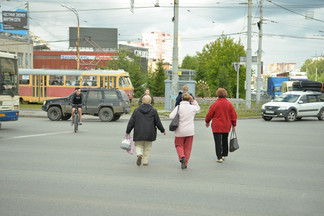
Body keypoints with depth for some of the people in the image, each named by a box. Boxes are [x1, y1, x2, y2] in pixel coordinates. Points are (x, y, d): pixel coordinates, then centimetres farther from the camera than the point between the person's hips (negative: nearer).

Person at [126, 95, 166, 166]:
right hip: (149, 133, 0)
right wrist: (162, 130, 16)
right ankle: (145, 161, 11)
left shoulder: (136, 110, 1)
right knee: (147, 147, 13)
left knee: (139, 145, 13)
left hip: (139, 133, 0)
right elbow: (158, 122, 2)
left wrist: (128, 131, 8)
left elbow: (131, 122, 1)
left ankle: (139, 154, -16)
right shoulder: (153, 111, -2)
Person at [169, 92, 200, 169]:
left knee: (179, 145, 14)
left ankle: (182, 157, -12)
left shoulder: (179, 107, -11)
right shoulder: (192, 107, -2)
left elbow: (171, 116, -16)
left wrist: (178, 117, 3)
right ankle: (185, 163, 14)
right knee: (187, 147, 12)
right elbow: (198, 108, 22)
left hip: (180, 131, -2)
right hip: (190, 131, 2)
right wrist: (193, 101, 14)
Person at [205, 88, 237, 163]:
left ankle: (219, 157, -5)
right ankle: (224, 155, 28)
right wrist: (234, 124, 14)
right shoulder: (229, 104, -2)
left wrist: (207, 122, 14)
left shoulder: (215, 104, -11)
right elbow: (233, 115, 2)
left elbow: (209, 114, -3)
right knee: (225, 140, 19)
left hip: (217, 126, -4)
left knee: (218, 142, -1)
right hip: (226, 126, 4)